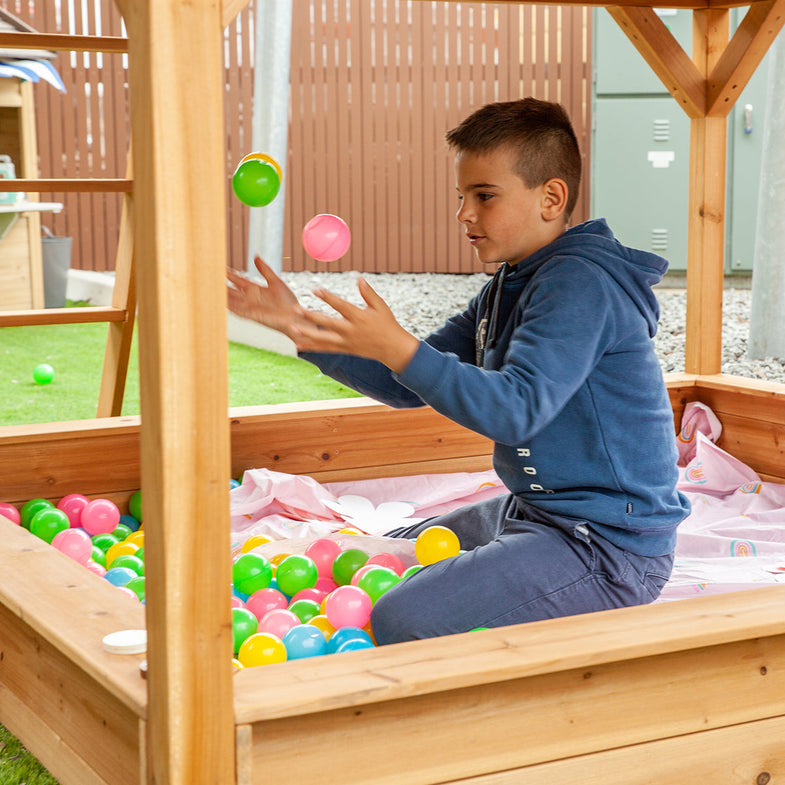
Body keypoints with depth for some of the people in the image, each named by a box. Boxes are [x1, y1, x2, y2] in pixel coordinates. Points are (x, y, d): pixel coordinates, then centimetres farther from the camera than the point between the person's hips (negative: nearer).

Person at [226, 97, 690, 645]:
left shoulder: (581, 282, -20)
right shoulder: (507, 289, 11)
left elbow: (516, 409, -31)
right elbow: (410, 386, 13)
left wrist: (396, 347, -35)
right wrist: (304, 328, 4)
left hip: (610, 546, -11)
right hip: (533, 514, 11)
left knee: (398, 622, -24)